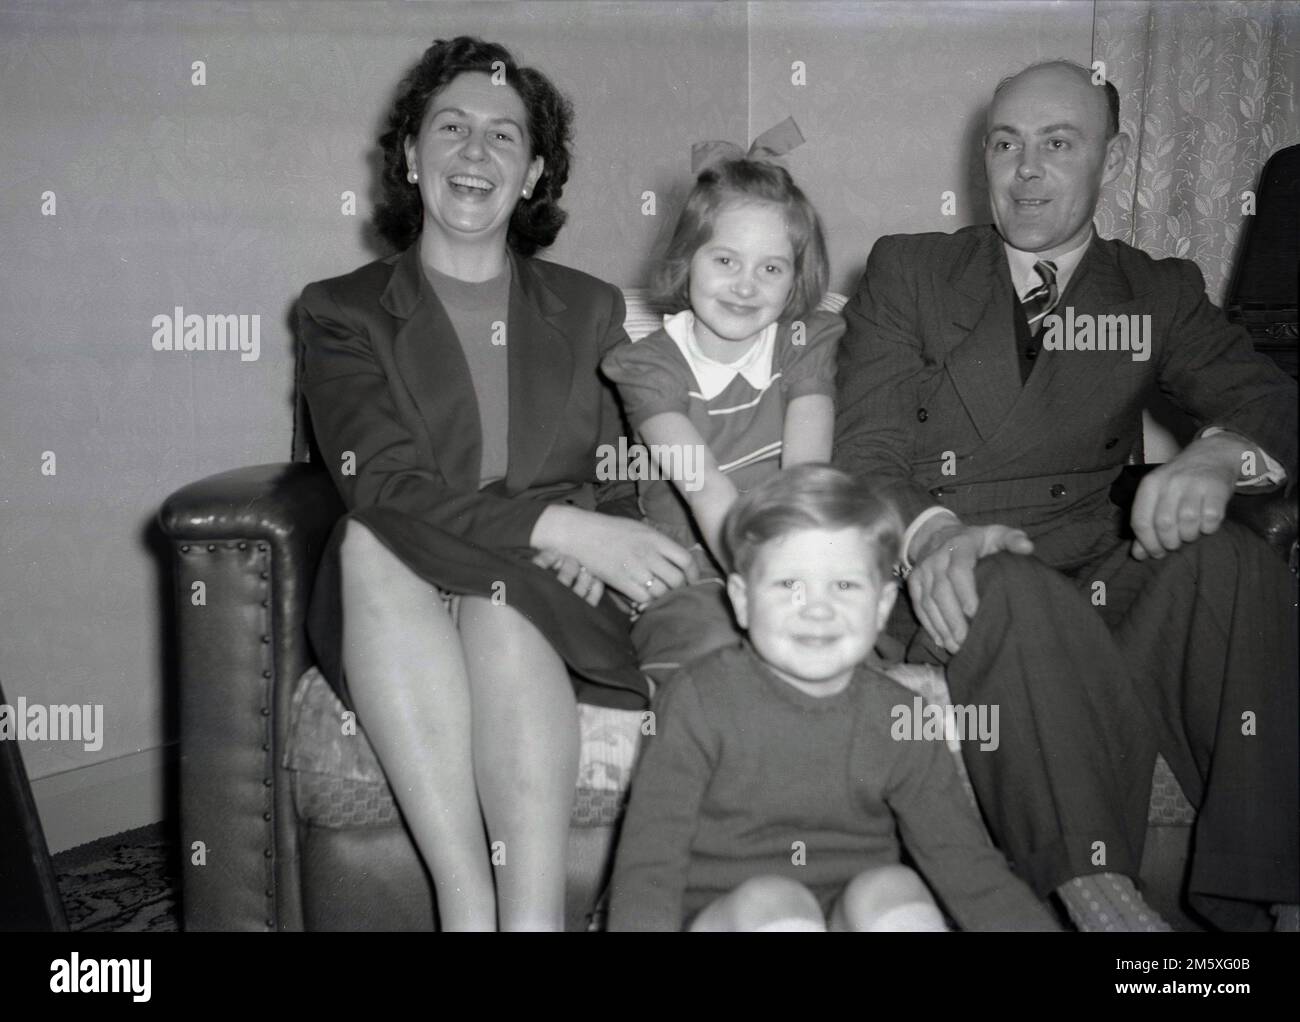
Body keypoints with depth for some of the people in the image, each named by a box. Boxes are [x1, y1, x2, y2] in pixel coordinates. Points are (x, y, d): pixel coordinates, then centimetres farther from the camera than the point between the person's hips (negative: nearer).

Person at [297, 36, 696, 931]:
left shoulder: (592, 310, 15)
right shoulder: (343, 312, 8)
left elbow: (621, 488, 11)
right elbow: (382, 485, -9)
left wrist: (589, 546, -14)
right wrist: (558, 525, -22)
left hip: (550, 611, 1)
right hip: (395, 611, 0)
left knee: (499, 583, -34)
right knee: (375, 540, -34)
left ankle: (533, 913, -39)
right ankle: (467, 902, -37)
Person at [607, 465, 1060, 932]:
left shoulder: (897, 720, 0)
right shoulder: (700, 700, -8)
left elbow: (967, 865, -1)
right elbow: (650, 859, -12)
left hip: (855, 914, 2)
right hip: (731, 915, -2)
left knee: (892, 888, -26)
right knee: (770, 899, -31)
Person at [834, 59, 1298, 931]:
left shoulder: (1159, 294, 15)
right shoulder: (907, 271, 9)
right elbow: (864, 454, -2)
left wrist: (1220, 456, -24)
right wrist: (931, 531, -26)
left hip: (1093, 581, 2)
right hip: (959, 590, -2)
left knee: (1228, 561, -28)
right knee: (1017, 595, -35)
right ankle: (1096, 888, -26)